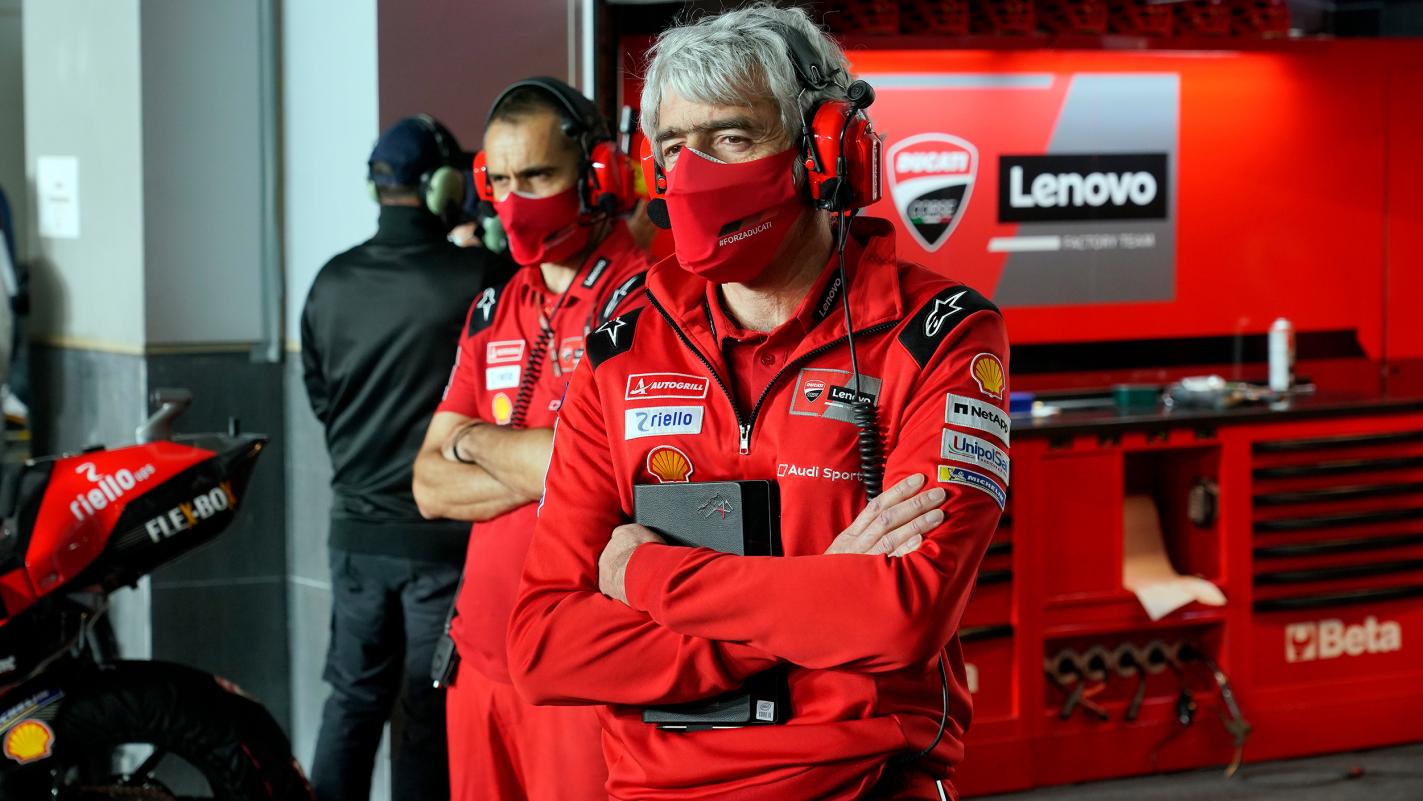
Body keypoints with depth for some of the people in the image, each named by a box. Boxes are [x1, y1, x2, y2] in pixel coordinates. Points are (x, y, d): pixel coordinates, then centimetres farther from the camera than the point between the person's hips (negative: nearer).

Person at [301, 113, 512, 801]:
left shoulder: (333, 283, 2)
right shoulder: (478, 279, -14)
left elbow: (319, 395, 12)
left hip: (357, 529, 4)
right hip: (447, 533, -4)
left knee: (352, 697, 14)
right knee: (432, 710, 3)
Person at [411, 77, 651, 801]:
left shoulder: (643, 302, -10)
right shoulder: (493, 313, 14)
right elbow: (432, 486, 8)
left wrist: (477, 444, -3)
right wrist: (540, 470, -11)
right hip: (483, 655, 7)